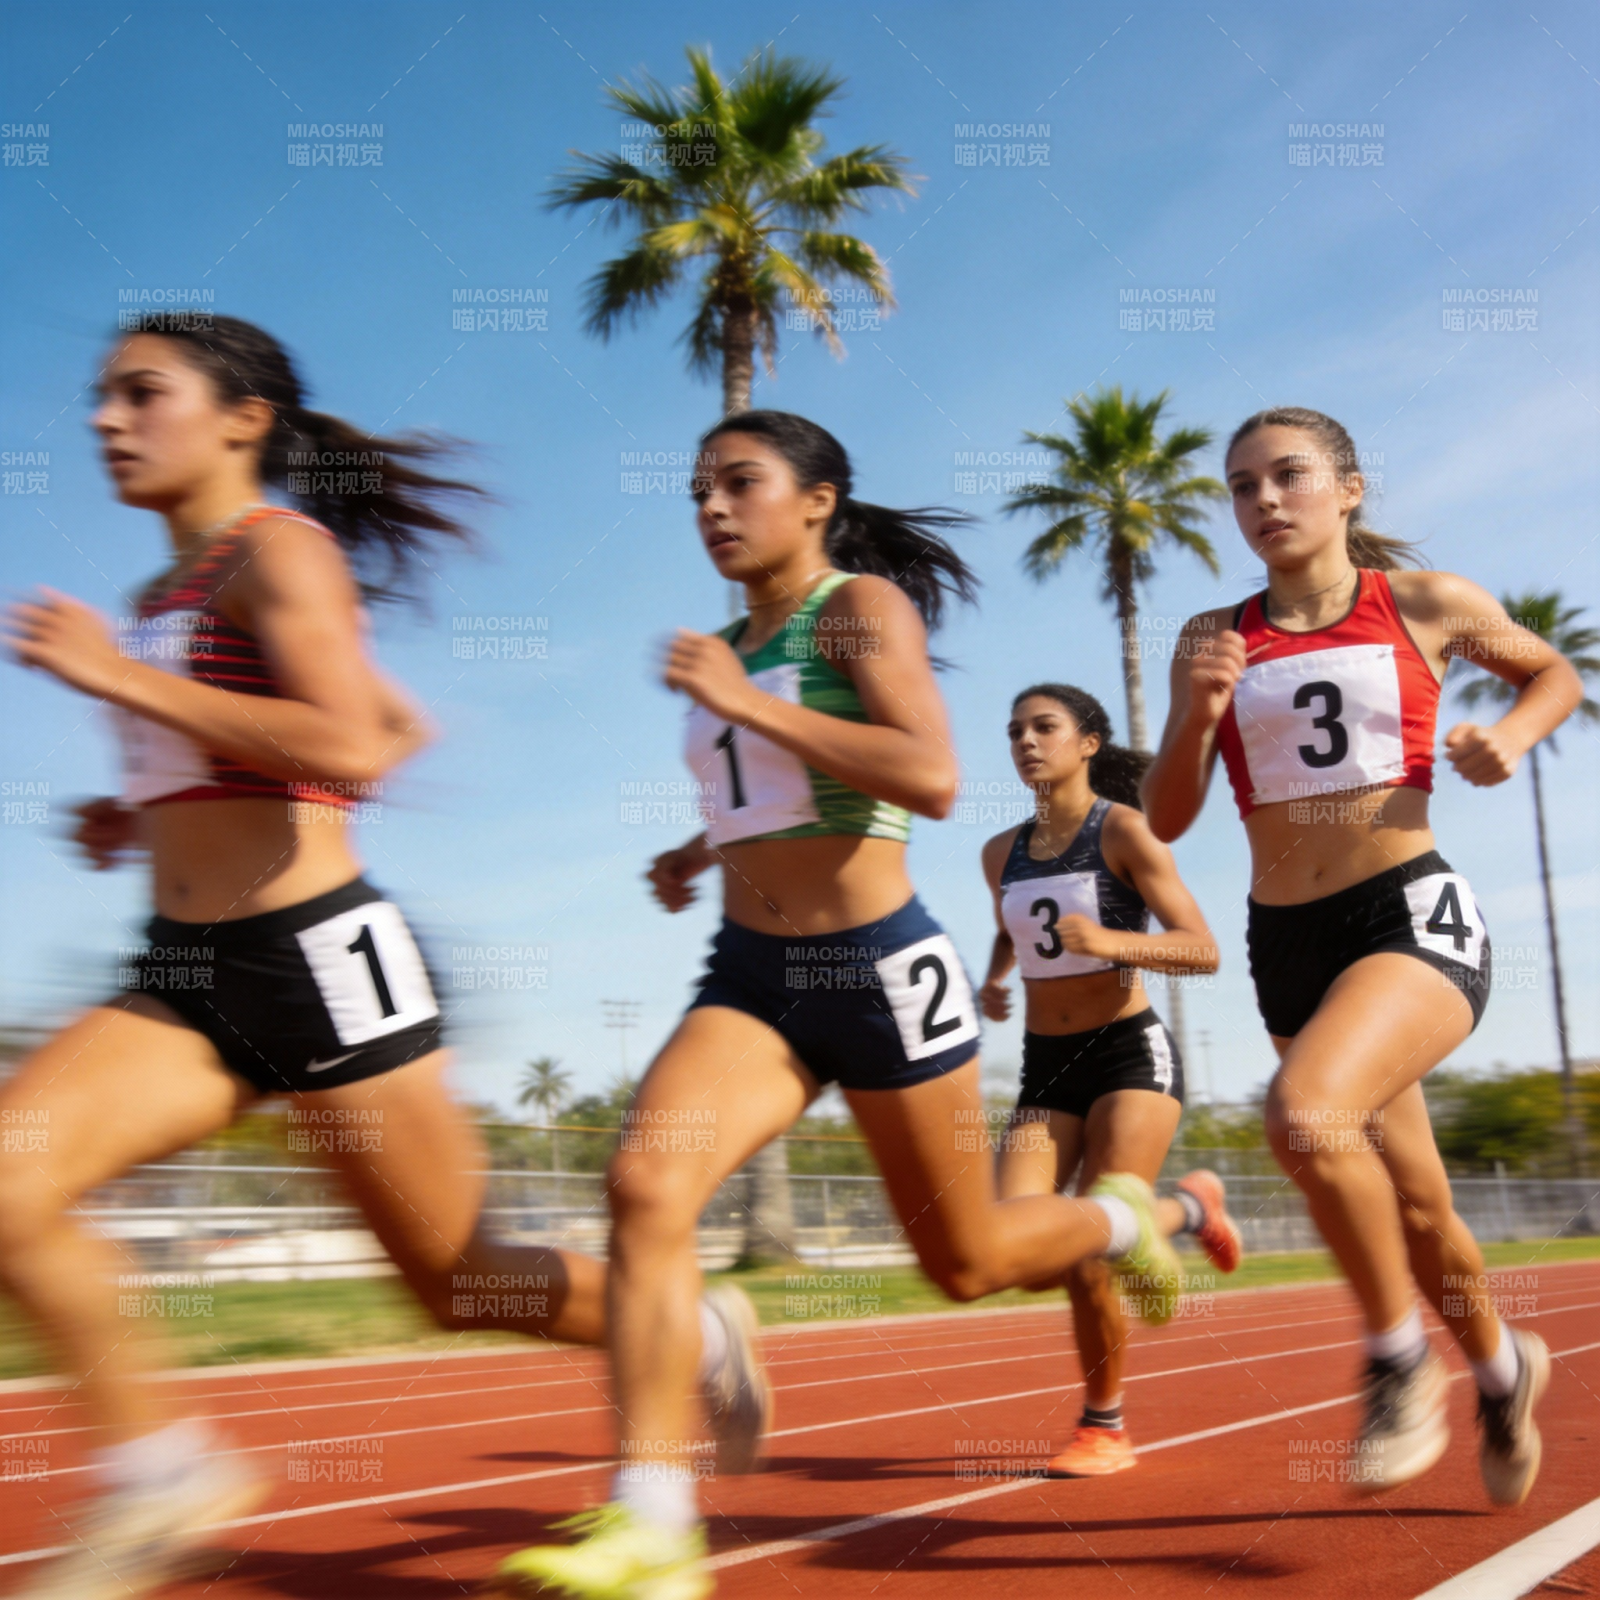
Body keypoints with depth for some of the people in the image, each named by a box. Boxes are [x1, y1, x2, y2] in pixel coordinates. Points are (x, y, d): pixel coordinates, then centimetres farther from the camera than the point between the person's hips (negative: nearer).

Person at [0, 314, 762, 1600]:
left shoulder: (279, 548, -7)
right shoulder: (171, 595, 18)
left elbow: (353, 748, -24)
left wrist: (120, 676, -18)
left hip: (316, 955, -8)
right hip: (185, 977, 8)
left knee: (459, 1280, 4)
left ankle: (698, 1330, 29)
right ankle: (157, 1471, 0)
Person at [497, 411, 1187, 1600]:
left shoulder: (864, 606, -6)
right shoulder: (727, 651, 15)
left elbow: (933, 779, -22)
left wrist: (747, 704, -21)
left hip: (880, 966, -5)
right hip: (749, 977, 6)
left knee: (969, 1263, 9)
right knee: (646, 1186, -21)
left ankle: (1122, 1216, 41)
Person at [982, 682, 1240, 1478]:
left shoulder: (1123, 829, -7)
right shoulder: (1002, 853, 10)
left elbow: (1203, 950, -13)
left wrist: (1112, 942, -29)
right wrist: (993, 982, 10)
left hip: (1130, 1054, -5)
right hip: (1045, 1067, 6)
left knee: (1089, 1254, -16)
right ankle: (1189, 1206, 16)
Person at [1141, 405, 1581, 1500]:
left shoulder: (1427, 605, 0)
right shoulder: (1216, 638, 5)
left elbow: (1555, 674, 18)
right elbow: (1166, 819, 3)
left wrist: (1511, 735, -3)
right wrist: (1199, 712, -14)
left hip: (1414, 916, -4)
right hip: (1287, 945, 4)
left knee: (1306, 1114, -31)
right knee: (1415, 1210, 15)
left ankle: (1401, 1358, -7)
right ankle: (1504, 1369, 44)